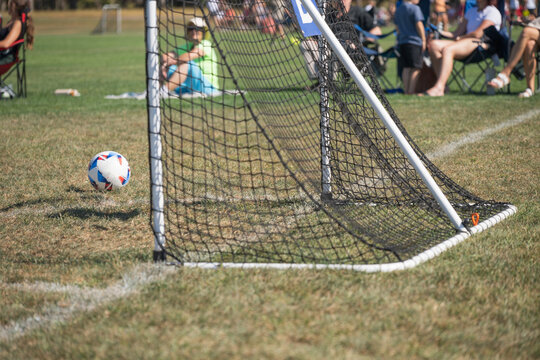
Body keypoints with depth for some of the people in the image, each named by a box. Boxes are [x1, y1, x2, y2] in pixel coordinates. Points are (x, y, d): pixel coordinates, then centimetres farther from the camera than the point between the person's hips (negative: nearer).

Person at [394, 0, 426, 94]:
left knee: (406, 68, 9)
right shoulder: (415, 8, -9)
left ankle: (406, 91, 8)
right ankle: (411, 91, -7)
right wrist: (423, 40, -7)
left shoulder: (398, 10, 14)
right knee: (415, 69, -4)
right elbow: (419, 25, -12)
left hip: (402, 41, 7)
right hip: (414, 41, -7)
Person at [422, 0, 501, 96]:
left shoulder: (492, 12, 3)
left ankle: (438, 88, -45)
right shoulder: (471, 11, 30)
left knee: (447, 49, -33)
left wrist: (459, 38, 0)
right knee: (433, 44, -15)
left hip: (481, 44, -8)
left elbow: (478, 34, -9)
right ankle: (442, 84, -25)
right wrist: (439, 32, 10)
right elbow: (457, 33, 23)